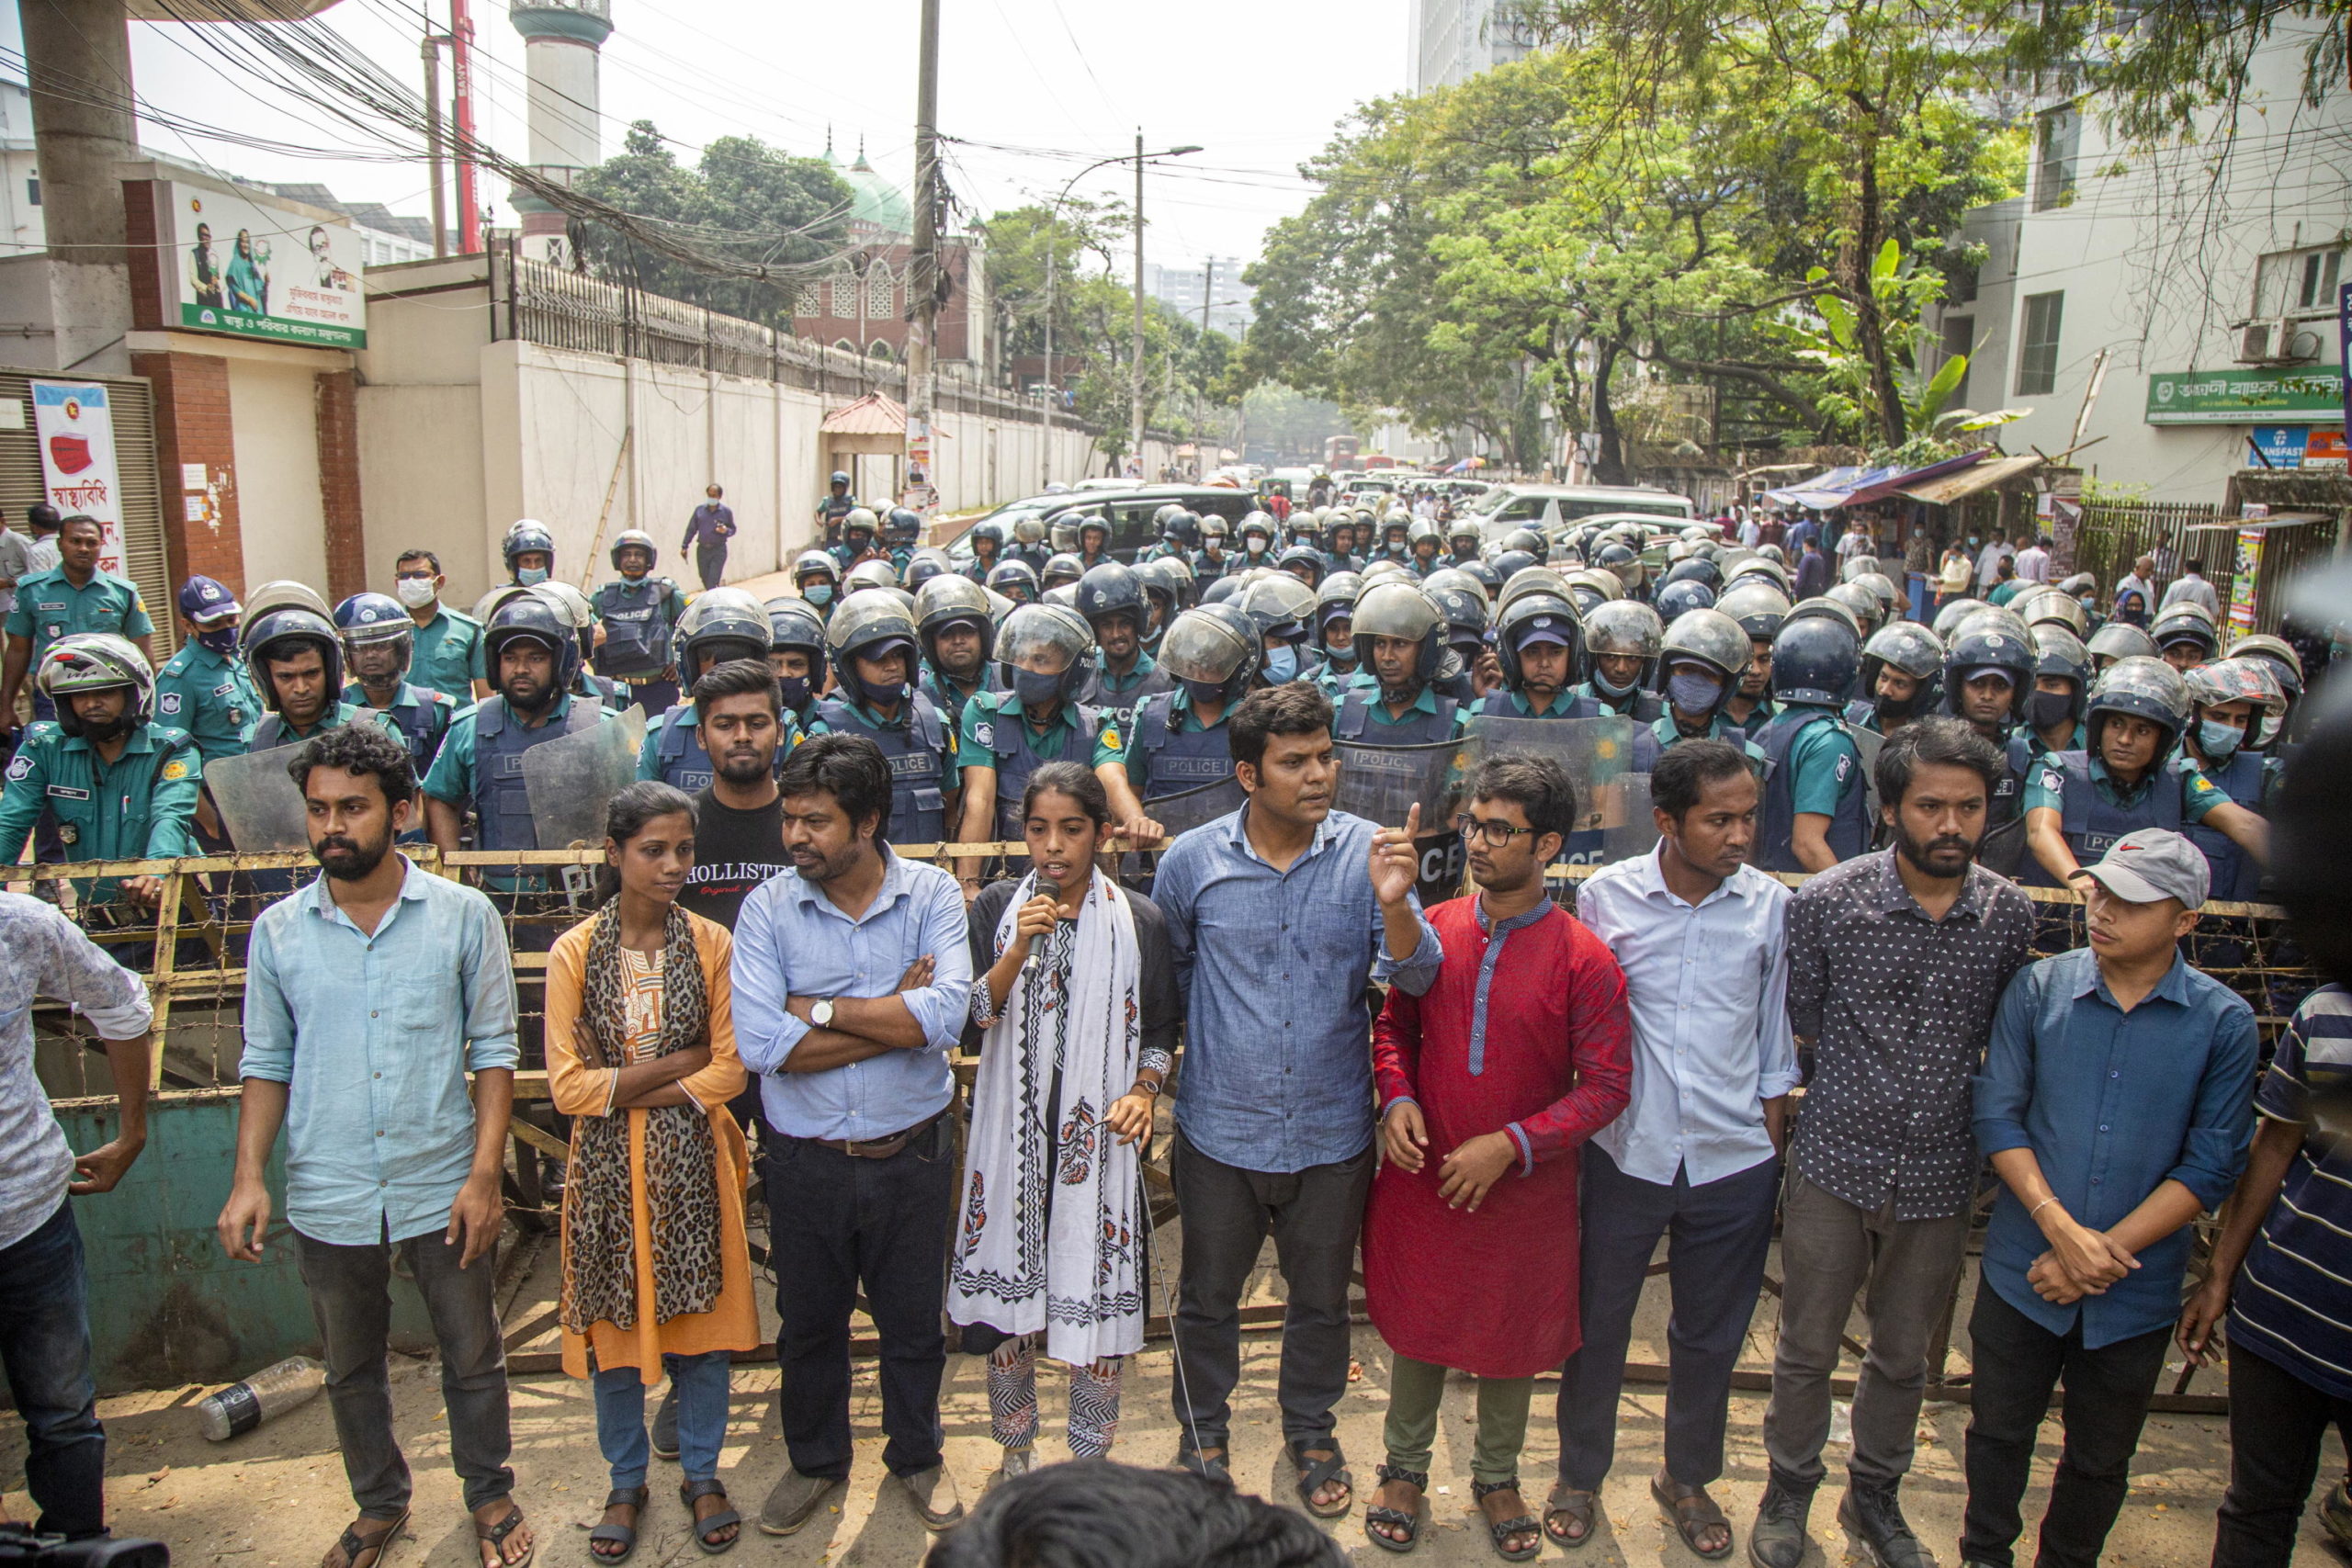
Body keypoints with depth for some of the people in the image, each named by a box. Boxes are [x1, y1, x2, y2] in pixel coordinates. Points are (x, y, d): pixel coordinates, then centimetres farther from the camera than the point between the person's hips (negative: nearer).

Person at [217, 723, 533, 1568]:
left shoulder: (464, 916, -7)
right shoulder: (277, 930, 0)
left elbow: (494, 1050, -5)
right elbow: (266, 1061, 6)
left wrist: (484, 1173, -11)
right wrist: (249, 1176, -4)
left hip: (443, 1189, -2)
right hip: (328, 1198, 2)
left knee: (473, 1358, 12)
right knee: (351, 1369, 19)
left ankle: (490, 1494, 35)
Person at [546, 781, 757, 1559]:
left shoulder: (712, 944, -4)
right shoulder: (575, 952, -5)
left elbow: (730, 1070, -7)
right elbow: (568, 1086, -9)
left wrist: (629, 1090, -14)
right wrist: (678, 1062, -14)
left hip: (691, 1160, 0)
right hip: (607, 1168, 0)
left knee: (701, 1317, 10)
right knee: (613, 1325, 11)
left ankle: (702, 1473, 31)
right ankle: (626, 1484, 32)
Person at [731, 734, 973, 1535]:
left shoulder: (931, 894, -9)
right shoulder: (767, 908, -9)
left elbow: (945, 1015, -23)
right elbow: (760, 1043, -21)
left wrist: (821, 1009, -19)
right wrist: (897, 1017, -19)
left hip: (910, 1156, 0)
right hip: (805, 1161, 1)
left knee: (914, 1319, 17)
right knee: (808, 1322, 20)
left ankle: (917, 1455, 42)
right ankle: (816, 1460, 44)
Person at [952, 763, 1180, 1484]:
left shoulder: (1138, 919, -2)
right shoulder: (996, 907, -1)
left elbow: (1160, 1030, 6)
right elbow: (969, 1021, -7)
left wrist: (1144, 1089, -12)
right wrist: (1018, 951, -21)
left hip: (1100, 1135, -1)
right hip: (1012, 1133, 1)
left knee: (1098, 1300, 5)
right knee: (1007, 1304, 10)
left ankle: (1090, 1465, 28)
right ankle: (1015, 1455, 34)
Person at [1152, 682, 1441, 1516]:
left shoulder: (1369, 853, -11)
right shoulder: (1191, 861, -9)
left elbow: (1417, 977, -16)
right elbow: (1163, 977, 7)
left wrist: (1394, 905, -34)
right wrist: (1167, 1062, 6)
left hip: (1333, 1134, 0)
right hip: (1221, 1130, 0)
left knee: (1321, 1300, 20)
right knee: (1207, 1299, 18)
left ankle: (1311, 1431, 46)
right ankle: (1203, 1432, 44)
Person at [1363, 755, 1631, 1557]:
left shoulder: (1583, 960, -13)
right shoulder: (1432, 929, -4)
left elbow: (1606, 1086, -11)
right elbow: (1393, 1026, 9)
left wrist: (1511, 1144, -19)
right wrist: (1396, 1099, -10)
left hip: (1523, 1188, -2)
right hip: (1423, 1177, 2)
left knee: (1512, 1339, 17)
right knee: (1417, 1325, 17)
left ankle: (1497, 1476, 41)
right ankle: (1405, 1465, 39)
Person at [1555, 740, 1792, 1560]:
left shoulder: (1771, 905, -5)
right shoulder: (1606, 895, -8)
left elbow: (1775, 1031, 6)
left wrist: (1773, 1130, 8)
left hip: (1734, 1160, 1)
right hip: (1626, 1151, -1)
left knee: (1711, 1337, 17)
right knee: (1599, 1323, 13)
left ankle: (1687, 1477, 41)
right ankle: (1580, 1474, 35)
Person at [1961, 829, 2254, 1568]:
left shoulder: (2224, 1023, -8)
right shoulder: (2039, 988, -7)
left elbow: (2210, 1168, -9)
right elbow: (1998, 1115, -6)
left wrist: (2105, 1252, -16)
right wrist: (2059, 1226, -18)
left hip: (2135, 1293, 0)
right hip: (2023, 1274, 0)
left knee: (2100, 1461, 18)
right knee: (1999, 1432, 17)